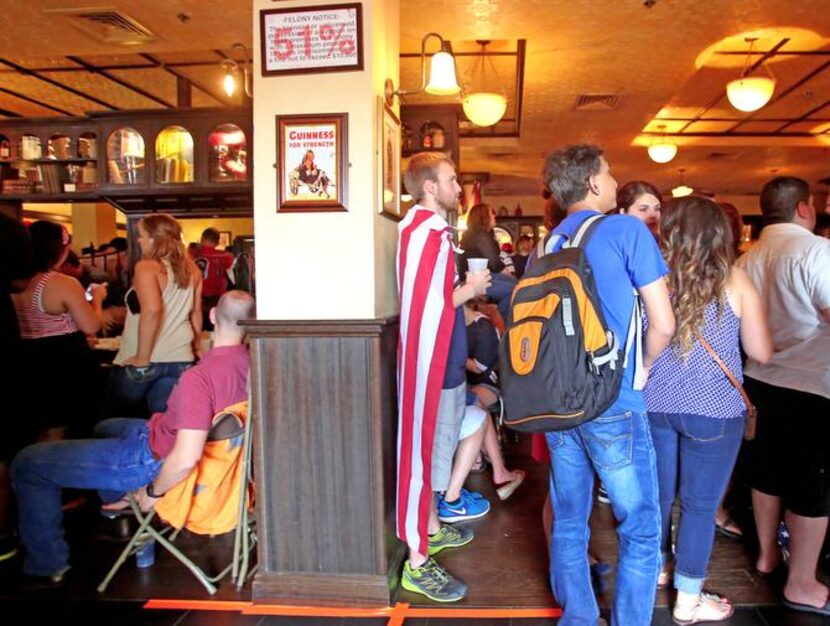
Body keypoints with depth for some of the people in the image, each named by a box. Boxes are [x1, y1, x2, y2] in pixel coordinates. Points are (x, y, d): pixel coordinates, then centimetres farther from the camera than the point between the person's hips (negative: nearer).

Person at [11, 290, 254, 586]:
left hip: (155, 460, -8)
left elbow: (186, 459, -37)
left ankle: (46, 564, 18)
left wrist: (153, 492, -19)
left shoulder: (199, 377, -36)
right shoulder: (247, 361, -12)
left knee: (27, 463, 4)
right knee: (106, 428, 36)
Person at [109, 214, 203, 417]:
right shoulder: (192, 269, 8)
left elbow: (151, 311, -26)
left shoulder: (147, 267, -11)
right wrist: (195, 347, 27)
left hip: (147, 362, -5)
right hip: (180, 359, 5)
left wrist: (142, 358, -18)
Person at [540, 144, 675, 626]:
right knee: (641, 530, 7)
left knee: (568, 523, 15)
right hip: (613, 402, -6)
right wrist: (641, 370, 8)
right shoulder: (627, 231, -6)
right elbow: (664, 324, -8)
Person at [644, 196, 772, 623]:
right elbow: (761, 353, -2)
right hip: (712, 410, -3)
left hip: (654, 404, 3)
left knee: (659, 493, 19)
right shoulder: (734, 280, -8)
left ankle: (657, 567, 40)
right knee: (700, 504, 10)